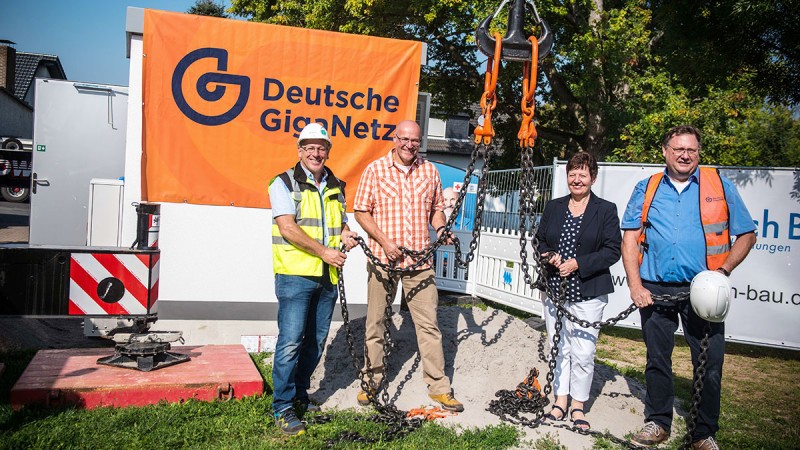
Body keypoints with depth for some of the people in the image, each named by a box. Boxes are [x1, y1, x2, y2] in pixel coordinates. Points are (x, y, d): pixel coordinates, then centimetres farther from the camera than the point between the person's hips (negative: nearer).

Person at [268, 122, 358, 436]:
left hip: (327, 276, 6)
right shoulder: (285, 183, -2)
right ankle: (282, 408, 4)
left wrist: (346, 236, 2)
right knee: (290, 341, -7)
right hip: (295, 274, -6)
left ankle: (300, 393, 30)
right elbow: (287, 227, -13)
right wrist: (323, 251, -17)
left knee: (316, 340, 13)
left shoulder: (336, 188, 16)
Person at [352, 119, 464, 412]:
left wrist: (441, 229, -3)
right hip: (383, 259, -2)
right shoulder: (375, 169, 0)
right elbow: (361, 211, 0)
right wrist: (384, 241, -12)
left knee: (429, 323, 3)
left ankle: (439, 387, 13)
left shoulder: (430, 171, 9)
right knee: (376, 323, 8)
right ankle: (372, 381, 24)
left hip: (420, 260, 2)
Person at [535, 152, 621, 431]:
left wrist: (578, 264, -16)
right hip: (554, 291, 4)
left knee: (583, 352, -1)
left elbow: (613, 250, -7)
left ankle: (578, 407, 16)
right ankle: (560, 401, 23)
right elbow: (540, 242, 15)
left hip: (588, 293, -4)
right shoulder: (553, 208, 11)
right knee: (558, 348, 11)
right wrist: (550, 257, -7)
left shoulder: (606, 210, -2)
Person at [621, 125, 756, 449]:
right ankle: (658, 423, 29)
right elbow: (630, 238, 4)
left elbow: (747, 234, 7)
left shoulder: (720, 186, 4)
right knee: (657, 359, 12)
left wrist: (724, 270, -8)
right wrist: (635, 285, -6)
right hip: (655, 290, 1)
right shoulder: (647, 189, 7)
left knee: (709, 363, 3)